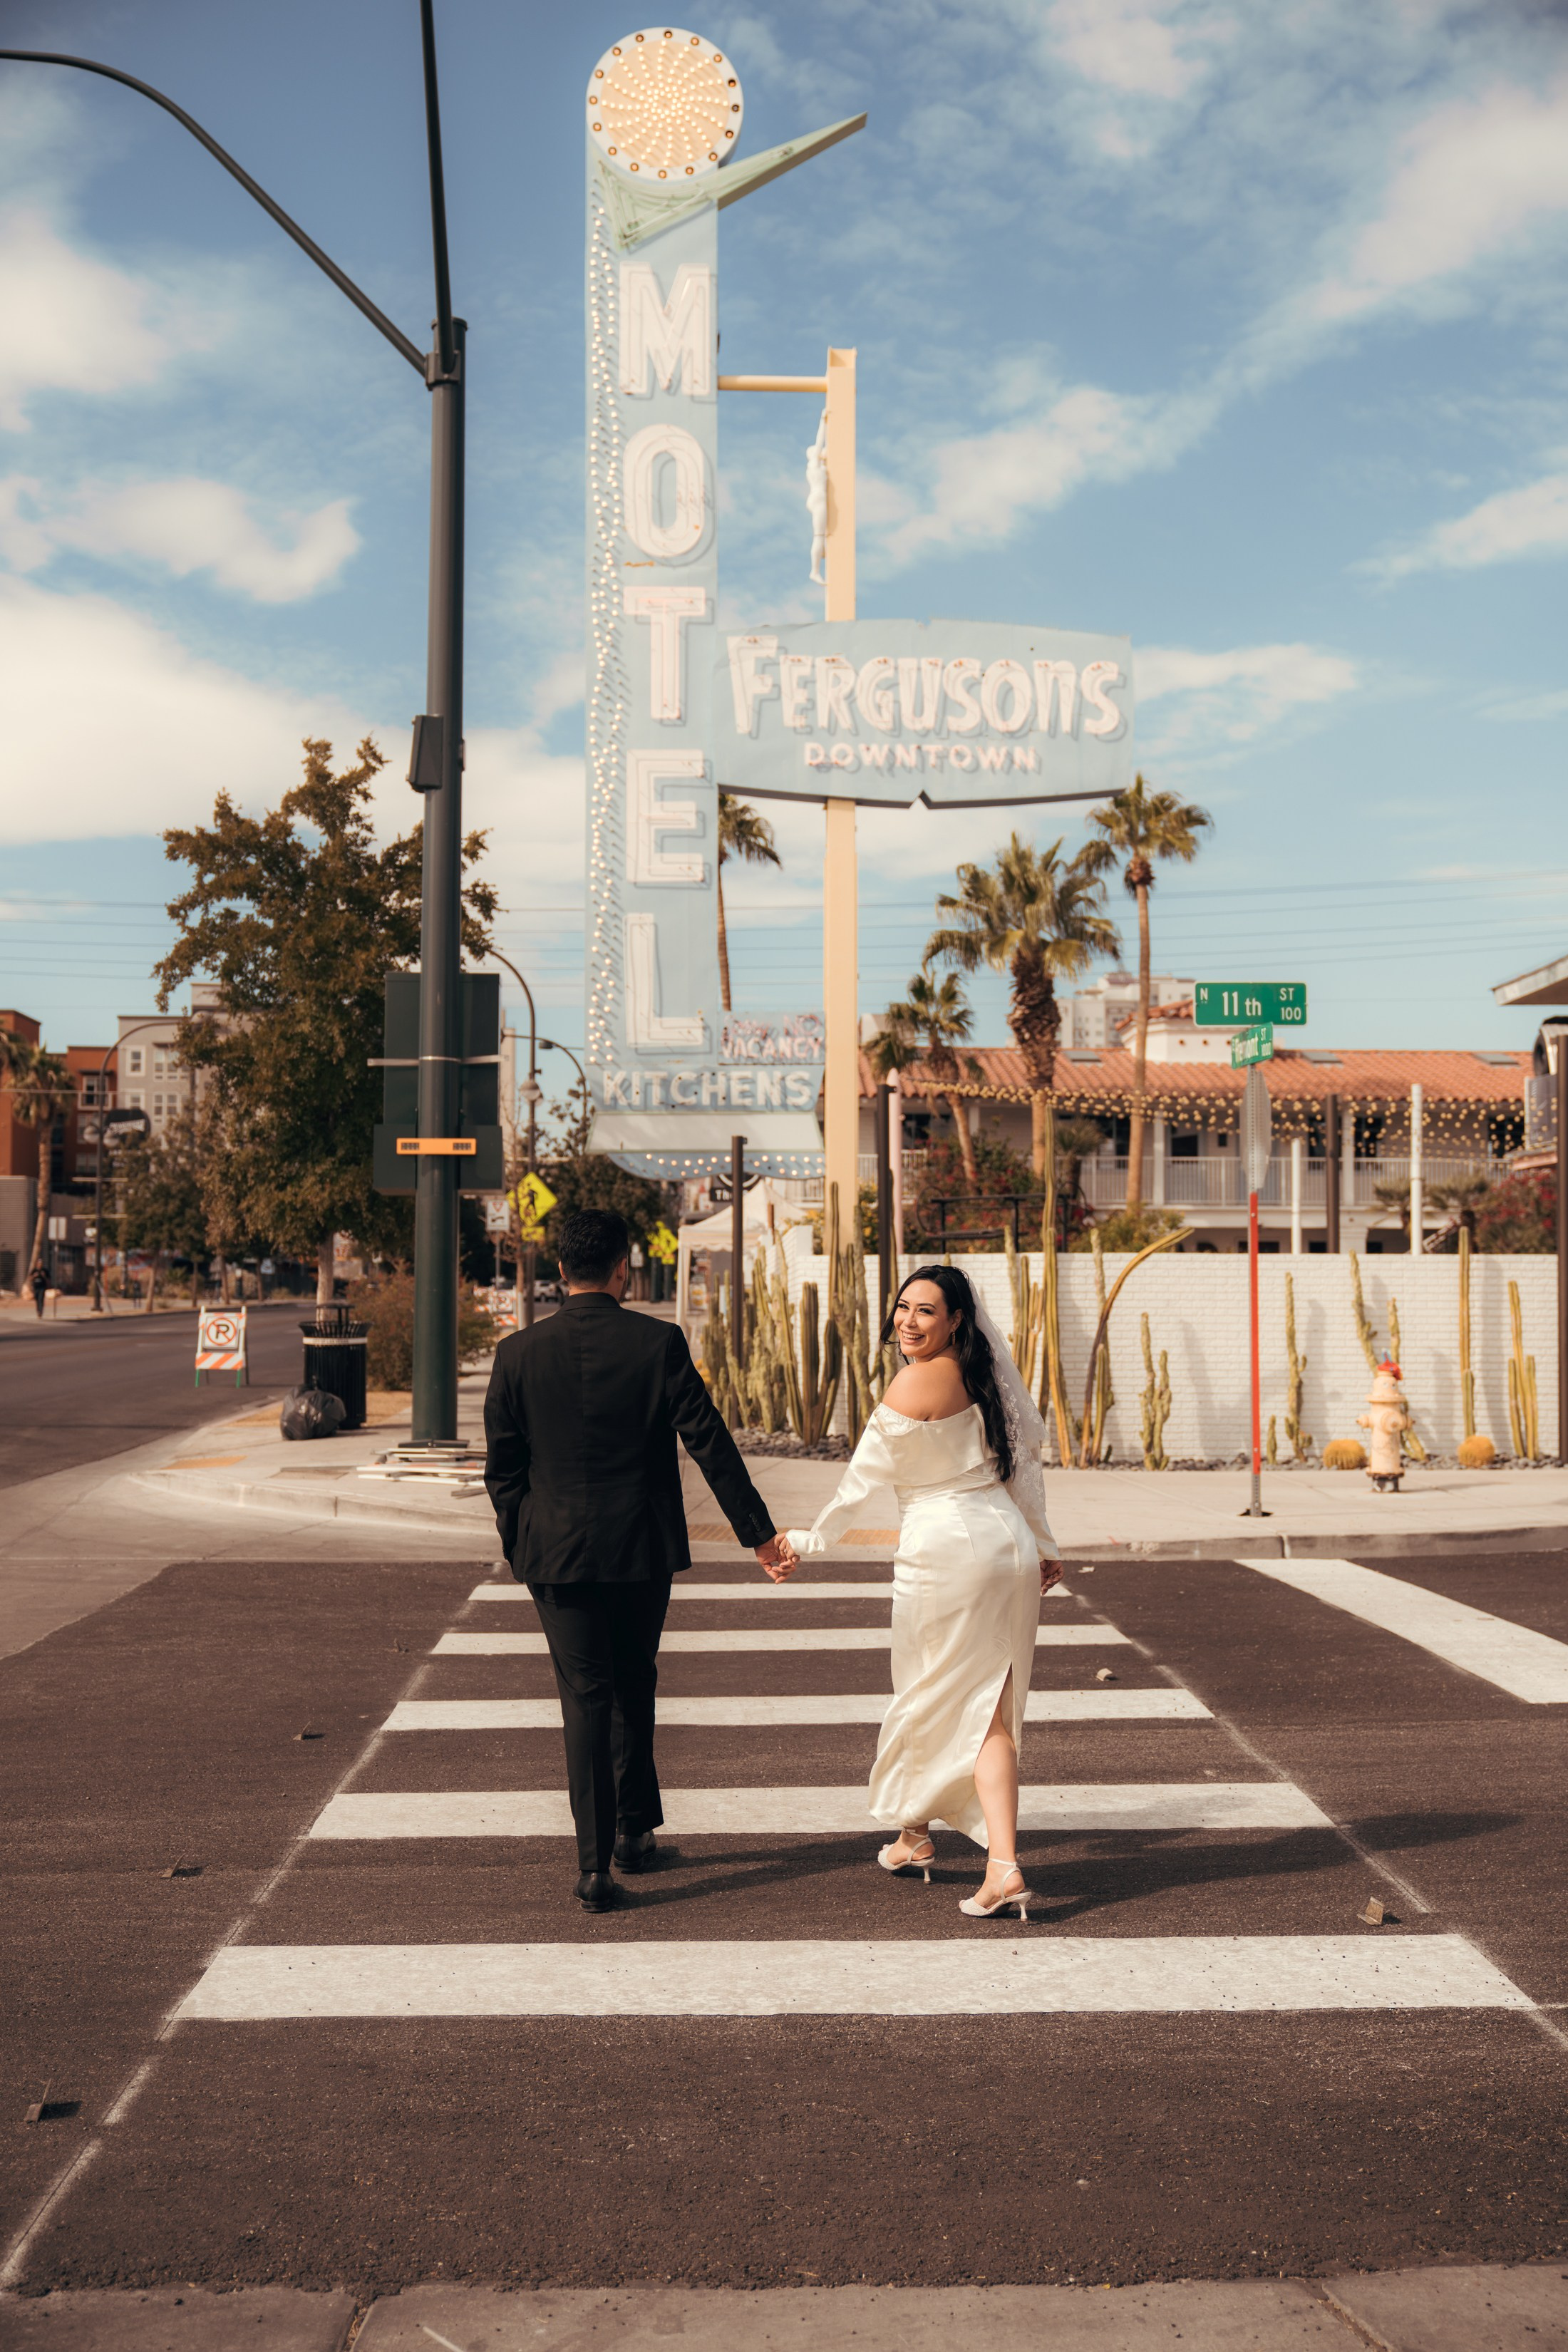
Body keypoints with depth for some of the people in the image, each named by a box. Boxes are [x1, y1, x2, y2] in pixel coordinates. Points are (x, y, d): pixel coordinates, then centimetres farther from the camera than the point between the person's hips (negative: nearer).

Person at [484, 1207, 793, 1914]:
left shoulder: (518, 1353, -5)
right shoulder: (659, 1343, -9)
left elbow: (501, 1466, 1)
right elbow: (710, 1443, -7)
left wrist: (517, 1547, 13)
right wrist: (757, 1532, -1)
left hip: (558, 1551, 0)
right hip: (644, 1547, 0)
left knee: (585, 1699, 5)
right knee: (633, 1688, 19)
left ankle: (595, 1864, 1)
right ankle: (634, 1829, 31)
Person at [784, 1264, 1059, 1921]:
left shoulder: (917, 1381, -13)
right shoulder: (981, 1375, 10)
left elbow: (864, 1476, -8)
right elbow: (1023, 1462, 17)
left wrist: (807, 1540, 4)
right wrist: (1043, 1545, 28)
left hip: (944, 1552, -7)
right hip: (1008, 1546, 7)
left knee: (927, 1699, 13)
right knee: (989, 1711, 6)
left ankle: (913, 1837, 33)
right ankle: (1003, 1866, -4)